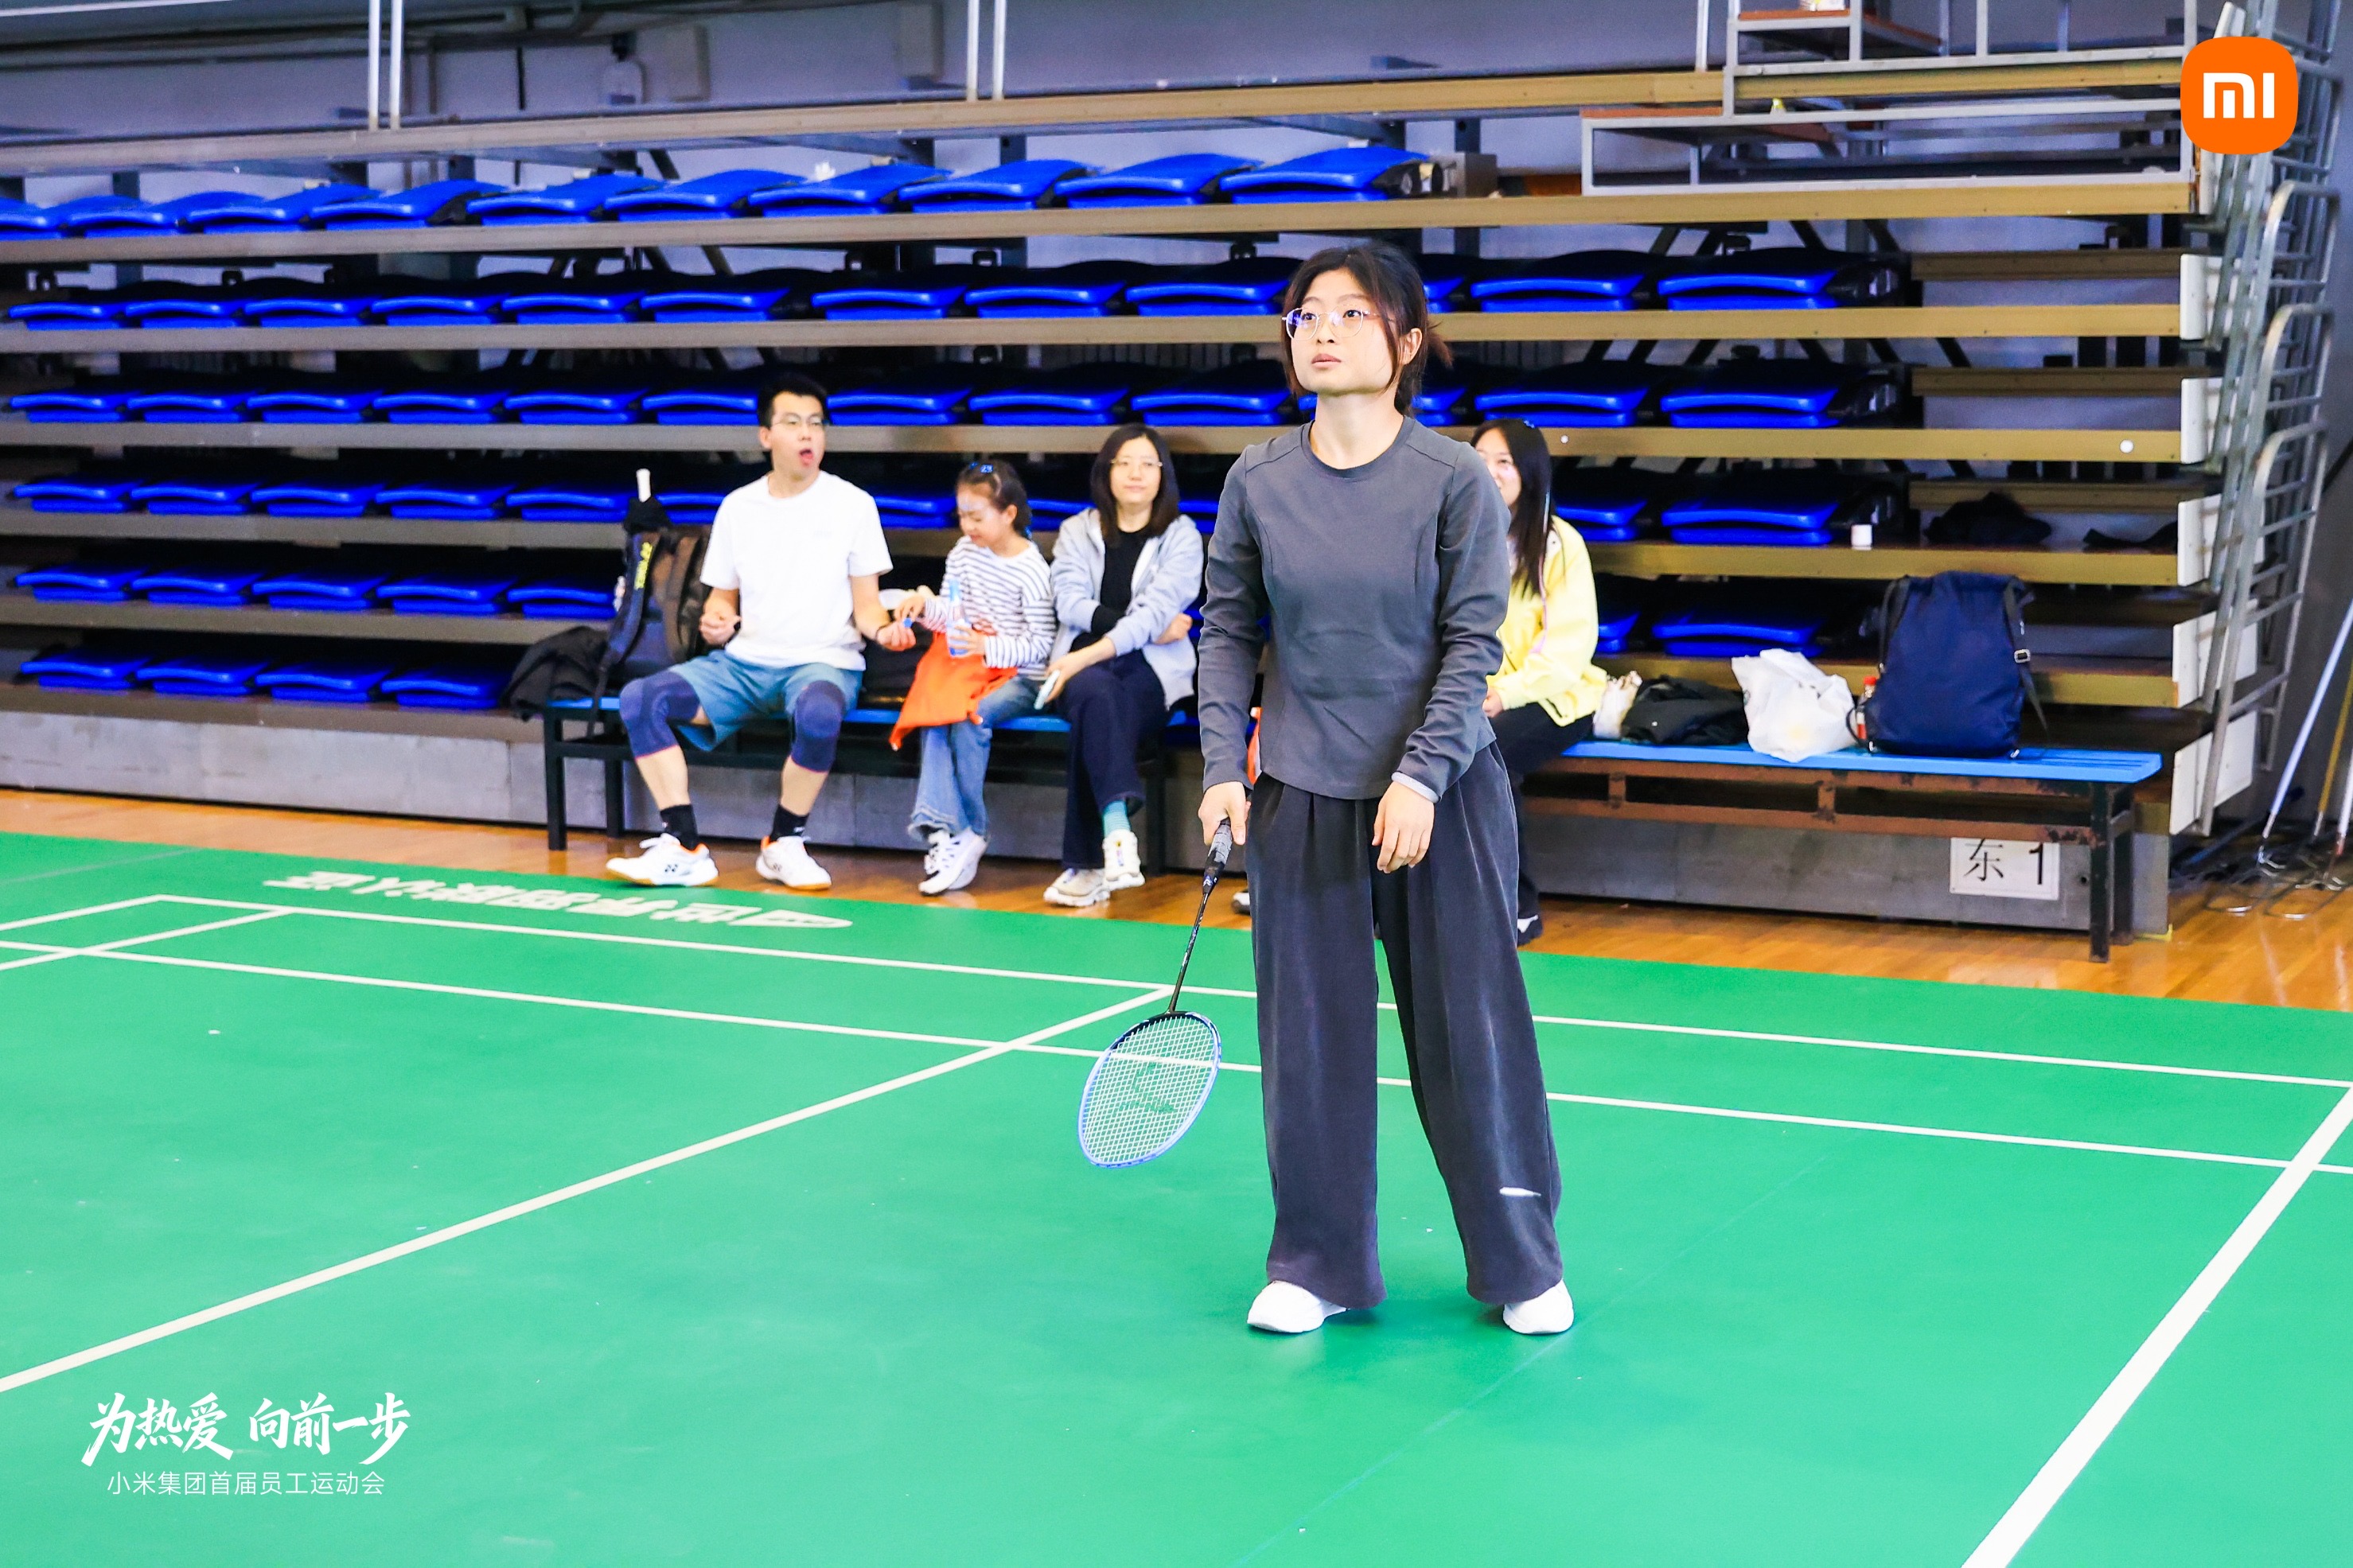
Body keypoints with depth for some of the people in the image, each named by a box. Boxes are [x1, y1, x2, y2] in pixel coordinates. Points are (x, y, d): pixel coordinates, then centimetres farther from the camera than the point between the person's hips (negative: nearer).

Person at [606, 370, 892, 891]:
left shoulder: (852, 504, 3)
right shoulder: (738, 507, 12)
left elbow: (865, 603, 2)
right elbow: (723, 596, 17)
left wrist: (883, 627, -20)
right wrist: (715, 622, -6)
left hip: (822, 663, -4)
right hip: (743, 663, 4)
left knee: (818, 711, -41)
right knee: (640, 698, -19)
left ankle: (783, 845, -18)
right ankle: (684, 848, -20)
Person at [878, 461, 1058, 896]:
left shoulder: (1031, 570, -10)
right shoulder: (965, 552, 10)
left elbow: (1040, 643, -12)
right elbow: (951, 614, 15)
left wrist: (987, 647, -24)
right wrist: (926, 605, -6)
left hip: (1019, 677, -6)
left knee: (969, 718, -31)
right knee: (934, 716, -24)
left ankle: (971, 831, -17)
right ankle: (942, 828, -32)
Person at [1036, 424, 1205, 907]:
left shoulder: (1181, 536, 6)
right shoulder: (1078, 531, 14)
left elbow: (1157, 611, -9)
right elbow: (1071, 604, -1)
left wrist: (1089, 653, -22)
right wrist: (1148, 627, -13)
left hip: (1152, 668, -1)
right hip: (1084, 661, 2)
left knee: (1092, 721, -34)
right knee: (1094, 693, -36)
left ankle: (1087, 865, -38)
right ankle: (1116, 827, -50)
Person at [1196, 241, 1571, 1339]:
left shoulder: (1455, 480, -7)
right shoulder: (1257, 483, 1)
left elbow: (1472, 641, -7)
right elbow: (1227, 630, 7)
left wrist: (1420, 776, -15)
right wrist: (1222, 768, -2)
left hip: (1442, 793, -2)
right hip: (1301, 794, 2)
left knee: (1471, 1027, 3)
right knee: (1310, 1032, 6)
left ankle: (1521, 1261, 20)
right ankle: (1316, 1264, 21)